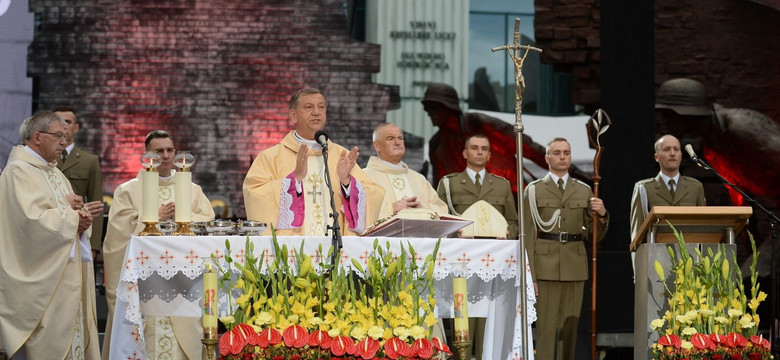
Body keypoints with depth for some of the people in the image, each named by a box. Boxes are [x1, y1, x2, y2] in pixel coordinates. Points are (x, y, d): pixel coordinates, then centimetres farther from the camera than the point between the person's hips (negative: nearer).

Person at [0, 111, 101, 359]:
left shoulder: (55, 174, 19)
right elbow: (33, 219, -23)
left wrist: (81, 216, -5)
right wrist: (71, 214, -9)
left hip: (64, 278, 9)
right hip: (39, 281, -9)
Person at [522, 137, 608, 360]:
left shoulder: (584, 191, 12)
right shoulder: (534, 190, 3)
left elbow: (594, 236, 14)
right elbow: (527, 236, 0)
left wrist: (602, 215, -7)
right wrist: (528, 275, -7)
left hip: (575, 266, 3)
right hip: (545, 266, -3)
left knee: (570, 327, 4)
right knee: (546, 327, -6)